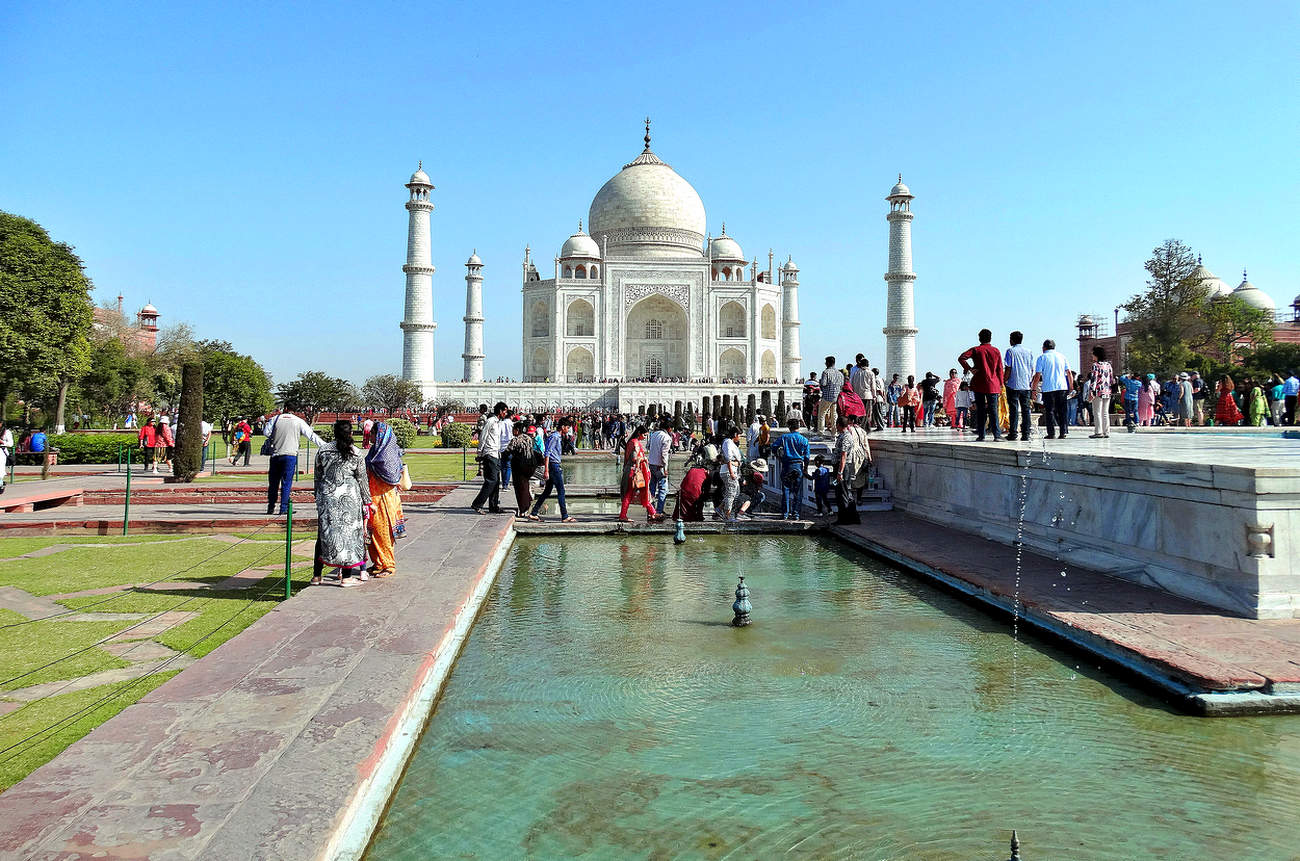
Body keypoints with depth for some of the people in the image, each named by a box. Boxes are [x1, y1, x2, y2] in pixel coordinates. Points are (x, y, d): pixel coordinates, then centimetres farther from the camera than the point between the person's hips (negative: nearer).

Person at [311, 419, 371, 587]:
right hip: (349, 498, -2)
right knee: (348, 533, 3)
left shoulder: (322, 450, 4)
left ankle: (316, 576, 13)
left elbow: (317, 477, 9)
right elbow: (362, 480, 2)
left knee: (324, 534, 9)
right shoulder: (356, 453, -2)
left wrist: (318, 497, 19)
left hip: (326, 497, 3)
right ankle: (346, 576, 4)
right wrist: (367, 501, 9)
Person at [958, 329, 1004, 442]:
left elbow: (961, 358, -15)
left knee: (980, 410, 5)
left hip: (979, 384, -1)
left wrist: (969, 369, -10)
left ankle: (981, 435, 4)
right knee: (993, 410, 0)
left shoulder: (976, 350, 0)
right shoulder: (996, 351, 5)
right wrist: (1000, 385, 12)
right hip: (993, 385, 1)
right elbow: (1000, 370, 6)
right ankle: (997, 435, -9)